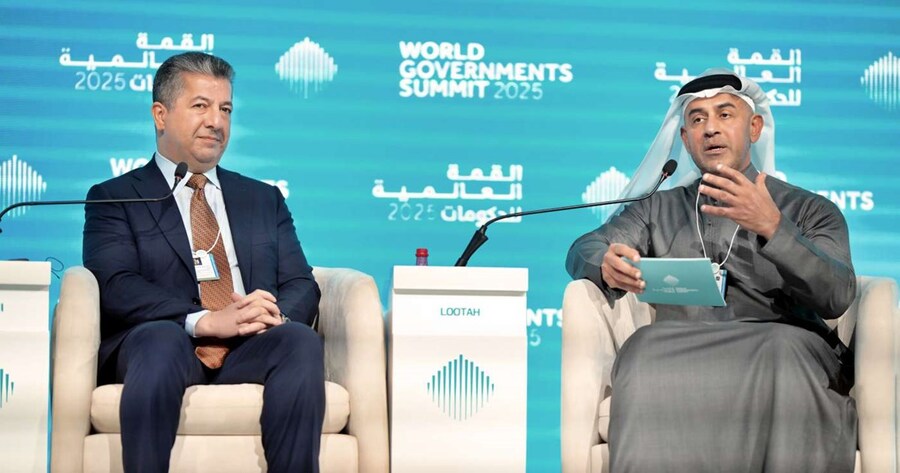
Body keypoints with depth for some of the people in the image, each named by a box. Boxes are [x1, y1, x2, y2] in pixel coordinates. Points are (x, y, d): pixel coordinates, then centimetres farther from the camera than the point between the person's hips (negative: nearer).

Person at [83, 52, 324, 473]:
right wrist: (207, 321, -19)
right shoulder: (114, 198, 14)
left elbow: (301, 285, 16)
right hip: (163, 344, -3)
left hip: (252, 350, 3)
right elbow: (117, 288, -3)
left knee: (301, 340, -31)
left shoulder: (265, 199, 27)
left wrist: (274, 314, -11)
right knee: (160, 336, -38)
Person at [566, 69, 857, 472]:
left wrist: (772, 227, -16)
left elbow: (837, 298, 1)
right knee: (648, 349, -33)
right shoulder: (657, 209, 27)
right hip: (684, 346, 1)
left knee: (785, 350, -36)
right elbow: (584, 249, 11)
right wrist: (607, 265, -15)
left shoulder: (811, 211, 19)